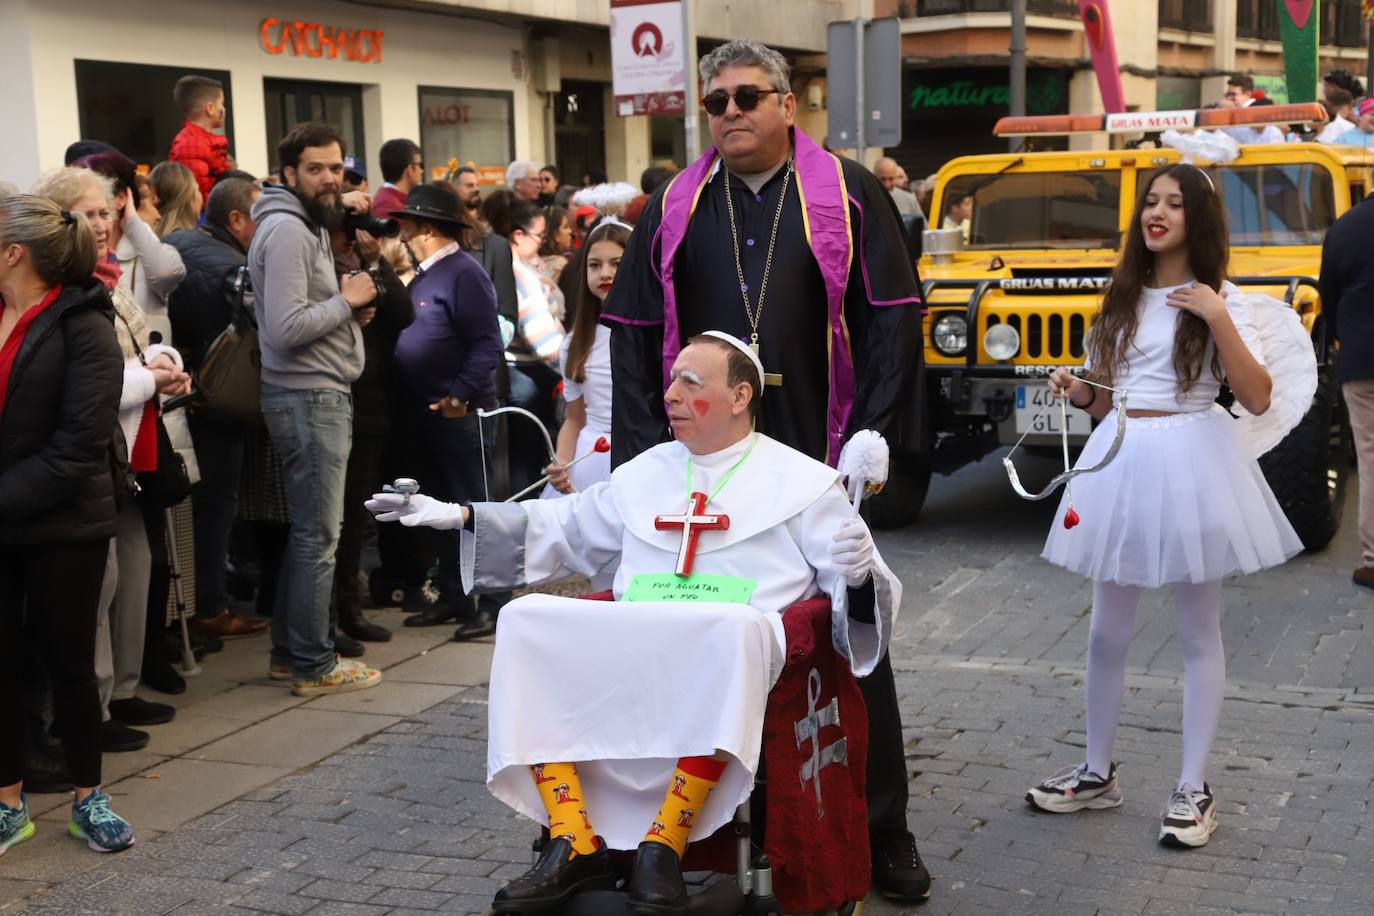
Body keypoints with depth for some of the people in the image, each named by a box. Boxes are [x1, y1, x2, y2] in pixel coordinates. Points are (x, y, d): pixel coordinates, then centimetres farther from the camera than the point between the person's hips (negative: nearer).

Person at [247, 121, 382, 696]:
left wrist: (349, 311, 7)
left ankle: (290, 645, 26)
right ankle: (314, 665, 2)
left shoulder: (307, 227, 16)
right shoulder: (287, 231, -16)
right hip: (310, 398, -11)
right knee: (319, 533, -5)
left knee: (309, 529, 17)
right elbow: (288, 328, -25)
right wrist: (348, 301, -13)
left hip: (319, 395, 11)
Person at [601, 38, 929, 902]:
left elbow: (894, 319, -2)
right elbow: (635, 335, 9)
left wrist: (873, 436, -10)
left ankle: (881, 830, 18)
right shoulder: (675, 208, 9)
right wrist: (643, 449, 1)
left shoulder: (849, 194, 1)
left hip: (819, 464, -2)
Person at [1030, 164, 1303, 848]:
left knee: (1198, 632, 4)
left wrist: (1218, 319, -20)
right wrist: (1075, 392, -4)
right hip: (1121, 458, 5)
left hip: (1193, 458, -5)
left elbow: (1257, 399, -13)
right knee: (1106, 631, 10)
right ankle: (1097, 774, 23)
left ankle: (1193, 790, 12)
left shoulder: (1218, 299, -3)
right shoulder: (1123, 297, 11)